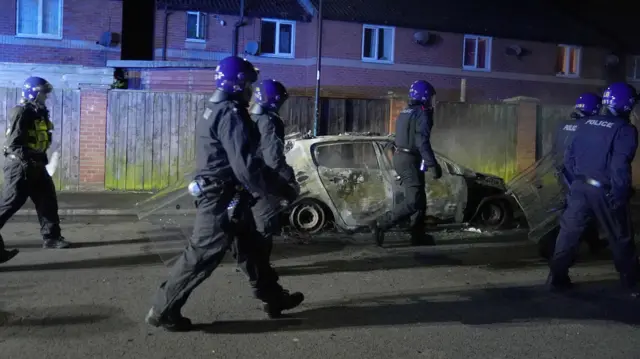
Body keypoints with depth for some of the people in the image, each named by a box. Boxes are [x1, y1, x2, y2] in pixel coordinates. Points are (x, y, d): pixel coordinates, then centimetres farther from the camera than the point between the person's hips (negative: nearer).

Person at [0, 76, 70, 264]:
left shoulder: (40, 112, 14)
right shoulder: (21, 113, -15)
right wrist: (26, 162, -25)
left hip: (35, 164, 9)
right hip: (20, 165, -9)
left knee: (47, 199, 9)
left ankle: (51, 237, 16)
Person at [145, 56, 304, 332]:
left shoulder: (216, 111, 15)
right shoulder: (231, 115, -19)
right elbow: (246, 166, -26)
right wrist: (281, 190, -17)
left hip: (226, 196, 11)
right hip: (223, 198, -11)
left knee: (252, 248, 18)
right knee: (202, 255, -2)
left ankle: (273, 298, 30)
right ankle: (163, 310, 9)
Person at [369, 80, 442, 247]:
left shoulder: (405, 113, 17)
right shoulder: (422, 114, -12)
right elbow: (422, 143, -21)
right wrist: (433, 165, -22)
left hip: (400, 157, 10)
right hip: (410, 160, -10)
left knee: (419, 198, 14)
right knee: (413, 201, -12)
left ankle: (418, 235, 17)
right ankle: (380, 224, -17)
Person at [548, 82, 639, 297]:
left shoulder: (585, 123, 7)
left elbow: (569, 156, 10)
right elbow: (620, 167, -19)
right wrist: (620, 196, -13)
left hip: (580, 187, 5)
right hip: (604, 191, -5)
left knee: (569, 232, 8)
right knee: (621, 239, 10)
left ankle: (556, 277, 9)